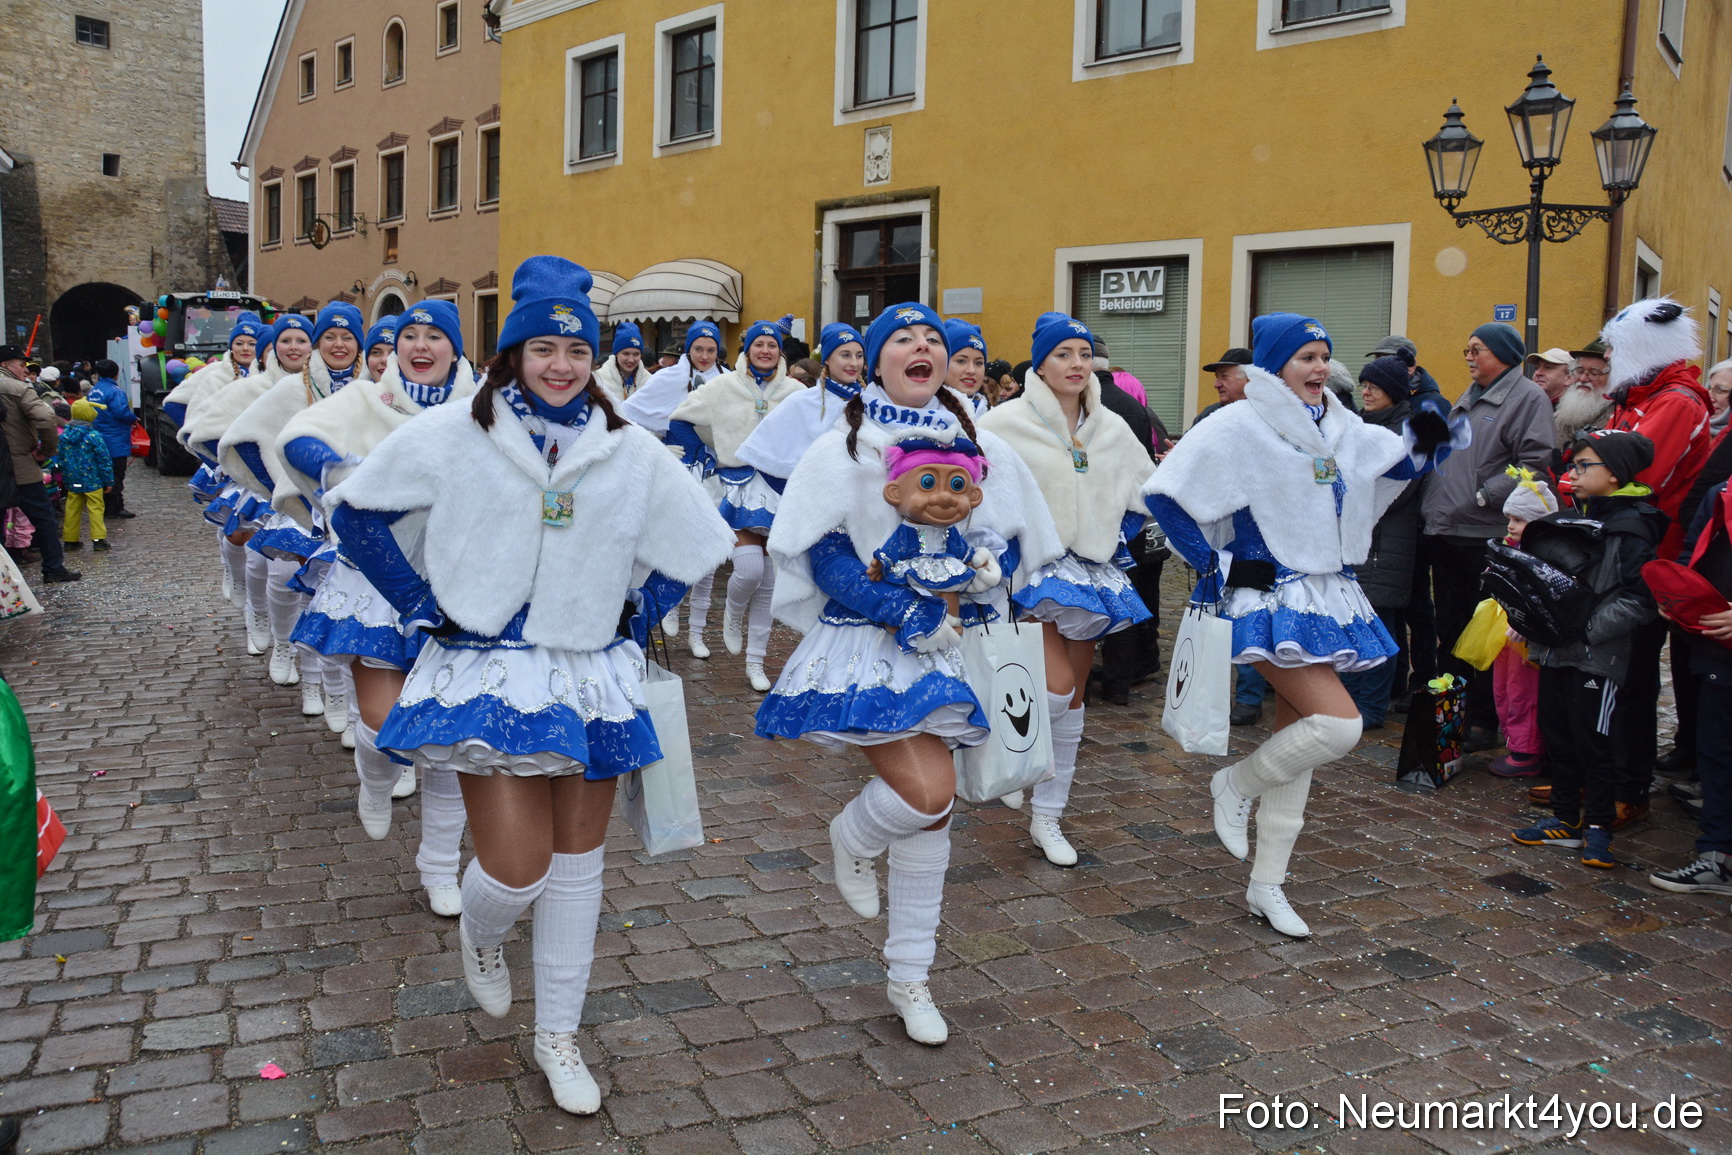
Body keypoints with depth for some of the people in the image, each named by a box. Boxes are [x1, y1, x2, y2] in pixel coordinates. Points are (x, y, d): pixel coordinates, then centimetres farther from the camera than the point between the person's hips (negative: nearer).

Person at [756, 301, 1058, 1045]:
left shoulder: (980, 449, 4)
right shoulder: (843, 449, -6)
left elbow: (1017, 539, 11)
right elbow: (822, 553, -11)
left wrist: (988, 567, -12)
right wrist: (905, 614, -19)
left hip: (937, 644, 4)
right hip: (865, 643, -4)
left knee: (931, 807, 9)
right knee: (926, 794, -19)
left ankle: (909, 979, 25)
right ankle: (852, 839, 19)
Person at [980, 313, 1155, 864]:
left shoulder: (1112, 428, 7)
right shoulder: (1007, 423, -8)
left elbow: (1145, 493, 20)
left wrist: (1112, 539, 11)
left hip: (1092, 571, 5)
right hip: (1033, 570, -5)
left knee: (1074, 697, 8)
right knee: (1056, 688, -20)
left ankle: (1047, 820, 20)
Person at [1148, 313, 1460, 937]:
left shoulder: (1340, 430, 11)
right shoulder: (1239, 427, -10)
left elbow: (1410, 461, 22)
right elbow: (1165, 495, -12)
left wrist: (1430, 437, -1)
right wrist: (1216, 567, -13)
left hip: (1328, 598, 7)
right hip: (1271, 598, -7)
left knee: (1297, 742, 9)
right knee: (1340, 725, -20)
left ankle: (1266, 885, 20)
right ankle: (1236, 785, 8)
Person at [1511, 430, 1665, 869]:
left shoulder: (1631, 528, -12)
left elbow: (1639, 600, -19)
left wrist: (1587, 627, -24)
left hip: (1597, 656, -8)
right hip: (1556, 651, 8)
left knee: (1594, 742, 1)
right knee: (1557, 736, 14)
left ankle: (1598, 828, 14)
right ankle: (1565, 820, 25)